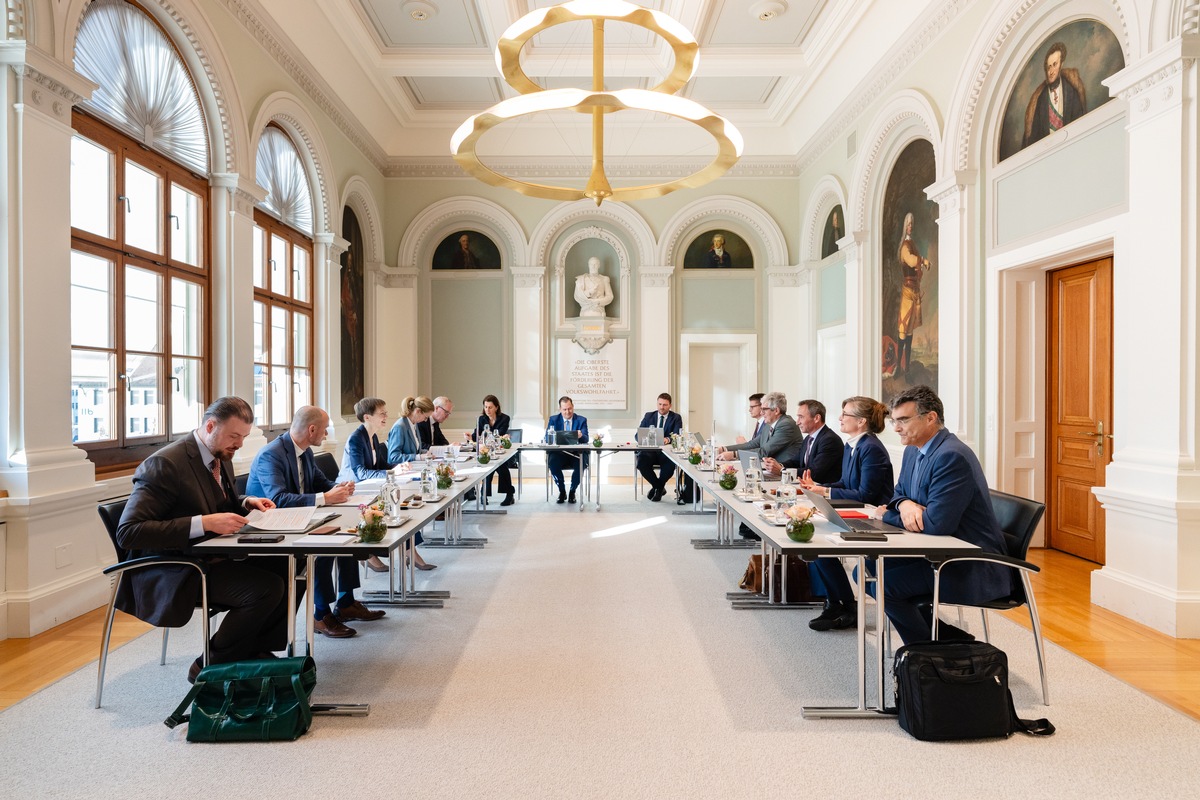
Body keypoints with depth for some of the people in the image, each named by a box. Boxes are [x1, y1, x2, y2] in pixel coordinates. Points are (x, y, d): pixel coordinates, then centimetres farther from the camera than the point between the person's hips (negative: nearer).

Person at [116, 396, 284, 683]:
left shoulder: (220, 457, 8)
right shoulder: (166, 464, -20)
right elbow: (127, 532, -26)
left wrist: (247, 502, 3)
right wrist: (204, 523, -33)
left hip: (214, 556, 9)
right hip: (174, 573, -9)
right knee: (266, 589, -26)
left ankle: (256, 650, 8)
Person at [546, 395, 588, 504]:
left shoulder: (582, 420, 8)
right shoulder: (553, 419, 10)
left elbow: (586, 439, -4)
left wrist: (581, 436, -30)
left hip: (576, 454, -1)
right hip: (559, 453, 1)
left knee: (580, 464, -33)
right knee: (553, 463, -32)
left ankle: (572, 492, -7)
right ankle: (562, 492, -7)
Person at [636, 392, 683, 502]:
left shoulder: (676, 418, 8)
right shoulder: (649, 416, 14)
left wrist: (667, 439, -30)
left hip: (666, 452, -2)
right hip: (649, 451, 2)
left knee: (670, 464, -35)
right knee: (641, 462, -30)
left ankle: (658, 487, -3)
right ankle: (659, 487, -3)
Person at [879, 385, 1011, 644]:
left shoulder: (951, 456, -23)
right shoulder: (913, 450, 8)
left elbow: (937, 523, -28)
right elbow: (898, 492, 16)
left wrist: (887, 517, -12)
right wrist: (904, 504, -10)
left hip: (973, 567, -10)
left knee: (883, 581, -18)